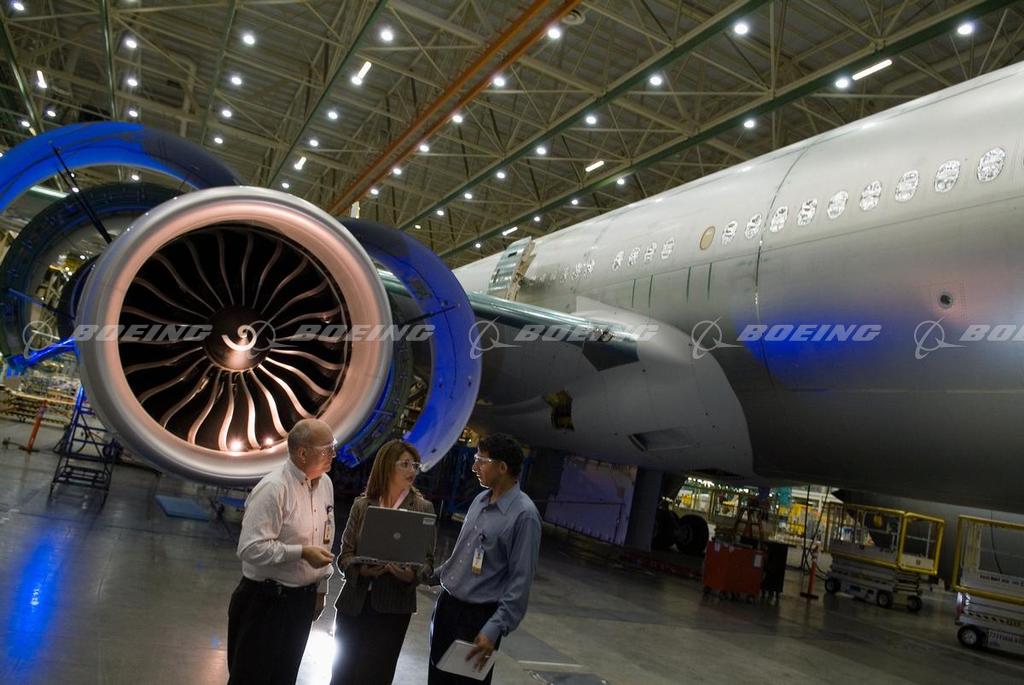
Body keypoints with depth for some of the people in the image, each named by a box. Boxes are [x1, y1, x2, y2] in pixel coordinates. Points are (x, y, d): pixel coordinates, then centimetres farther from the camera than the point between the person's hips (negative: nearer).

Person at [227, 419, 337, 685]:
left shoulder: (325, 484, 3)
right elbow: (251, 548, -25)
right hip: (265, 600, -7)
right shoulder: (273, 488, -21)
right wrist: (301, 553, -26)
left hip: (303, 599, 7)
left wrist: (321, 589, 15)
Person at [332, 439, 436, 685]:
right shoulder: (362, 504, 0)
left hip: (392, 608, -1)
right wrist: (360, 569, -18)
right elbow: (344, 555, 1)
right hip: (354, 603, 2)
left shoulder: (423, 508, -3)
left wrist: (413, 575, -22)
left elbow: (428, 561, -1)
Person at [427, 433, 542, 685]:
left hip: (479, 616, -7)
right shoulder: (480, 500, 4)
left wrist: (494, 629, -24)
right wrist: (432, 576, 19)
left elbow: (521, 581, -20)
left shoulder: (523, 514, -19)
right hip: (446, 604, 7)